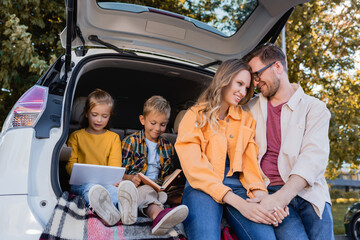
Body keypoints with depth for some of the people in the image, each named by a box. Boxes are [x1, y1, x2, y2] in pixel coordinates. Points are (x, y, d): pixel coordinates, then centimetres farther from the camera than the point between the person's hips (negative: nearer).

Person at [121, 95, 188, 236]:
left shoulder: (167, 147, 21)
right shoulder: (131, 141, 9)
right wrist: (131, 178, -18)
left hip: (157, 188, 4)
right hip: (136, 186, -4)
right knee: (146, 191, -39)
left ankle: (159, 218, -66)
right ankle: (157, 213, -72)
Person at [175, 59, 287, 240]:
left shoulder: (246, 120, 18)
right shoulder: (195, 116, 4)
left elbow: (250, 163, 10)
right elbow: (194, 167, -8)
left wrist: (261, 196, -13)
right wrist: (239, 203, -19)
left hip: (237, 186, 3)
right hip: (202, 187, -3)